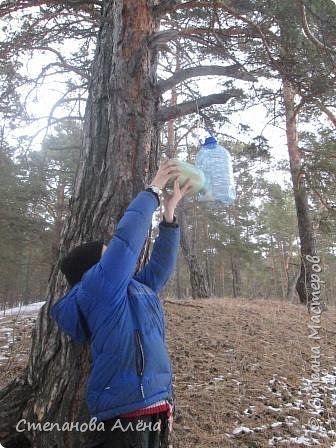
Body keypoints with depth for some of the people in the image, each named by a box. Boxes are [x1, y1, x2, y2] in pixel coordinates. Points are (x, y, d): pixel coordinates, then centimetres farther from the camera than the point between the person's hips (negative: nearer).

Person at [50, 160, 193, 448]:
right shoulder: (96, 286, -10)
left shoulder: (135, 289, 13)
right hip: (127, 414, -8)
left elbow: (161, 265, 15)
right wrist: (153, 190, -5)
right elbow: (127, 238, -15)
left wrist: (169, 212, 10)